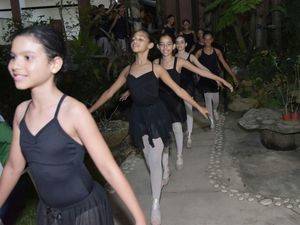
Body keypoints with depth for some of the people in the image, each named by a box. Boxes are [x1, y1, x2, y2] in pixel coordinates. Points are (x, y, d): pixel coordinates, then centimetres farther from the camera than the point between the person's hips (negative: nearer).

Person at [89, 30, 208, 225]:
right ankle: (159, 179, 39)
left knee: (155, 161, -4)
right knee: (149, 158, 14)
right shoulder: (127, 70, 4)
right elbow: (109, 92, 11)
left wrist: (198, 107, 0)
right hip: (138, 116, 4)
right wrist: (90, 110, 12)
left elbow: (178, 90, -1)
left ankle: (156, 204, 7)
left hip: (156, 115, -4)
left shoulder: (156, 68, -6)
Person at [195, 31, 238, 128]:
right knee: (208, 98, -5)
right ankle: (211, 119, 11)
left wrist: (233, 76, 1)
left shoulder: (217, 51, 0)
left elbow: (225, 64, 3)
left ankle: (215, 110, 40)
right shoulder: (199, 52, -3)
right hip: (205, 79, -1)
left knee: (216, 100, 3)